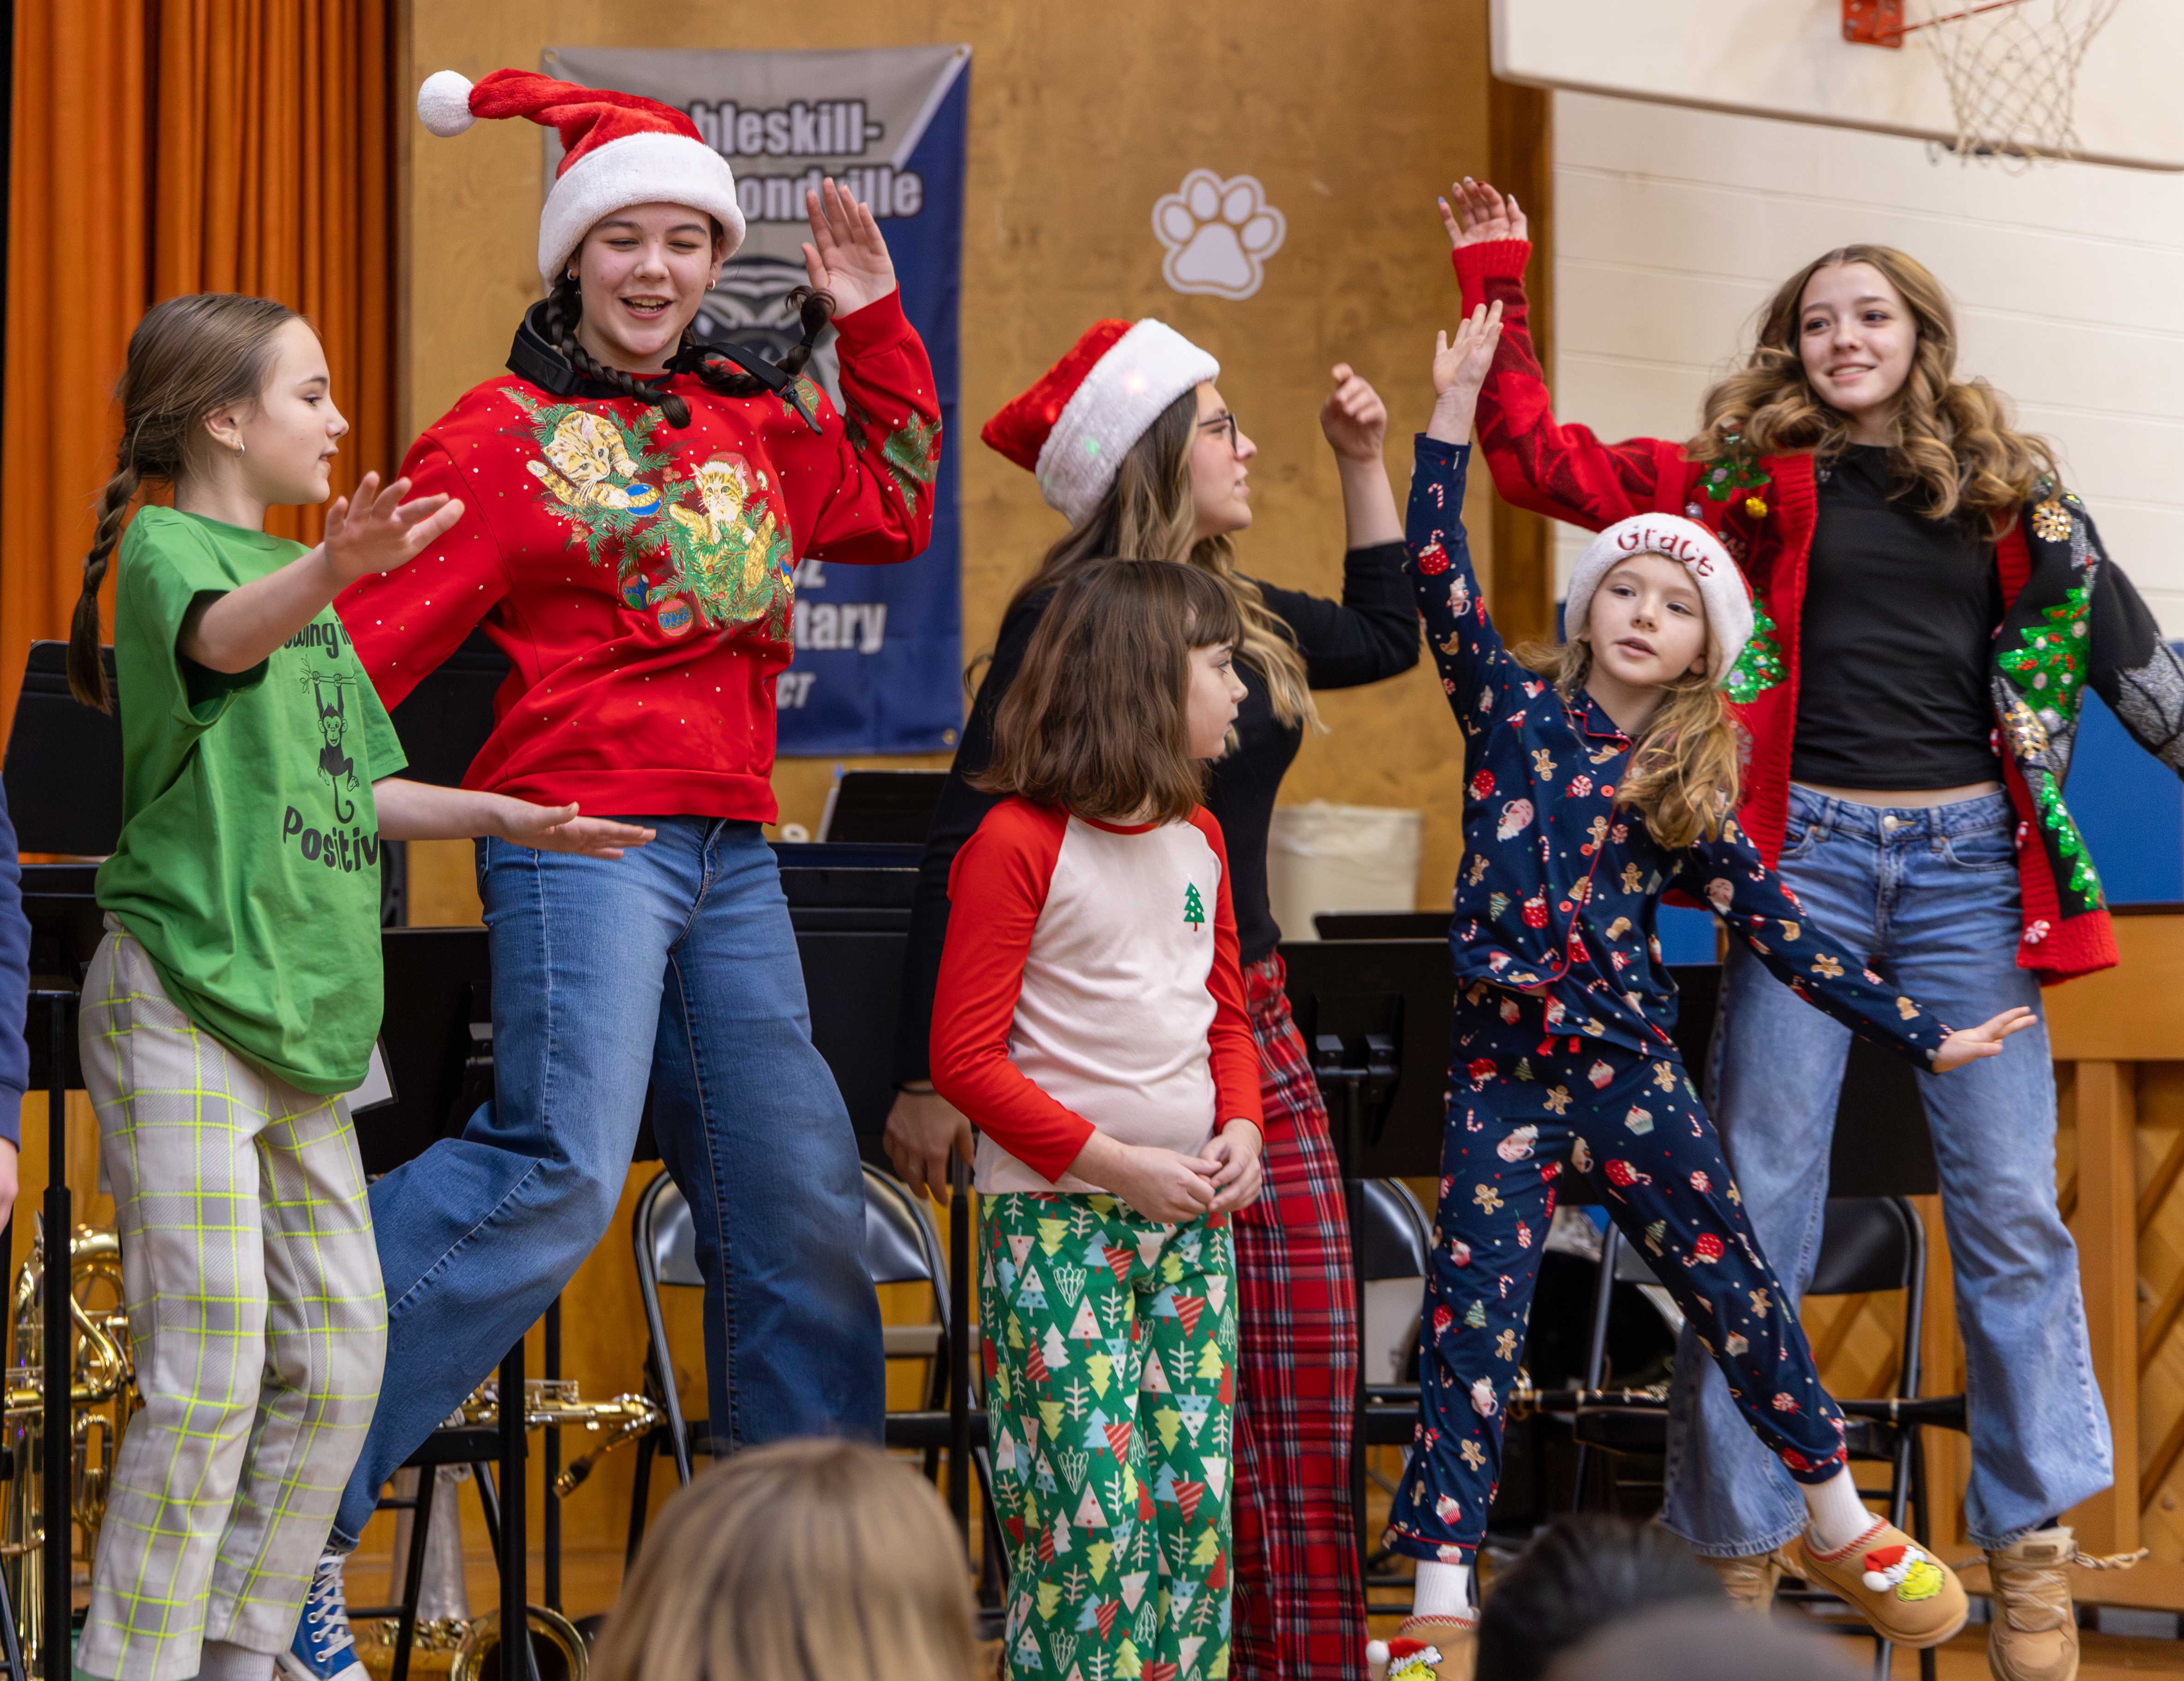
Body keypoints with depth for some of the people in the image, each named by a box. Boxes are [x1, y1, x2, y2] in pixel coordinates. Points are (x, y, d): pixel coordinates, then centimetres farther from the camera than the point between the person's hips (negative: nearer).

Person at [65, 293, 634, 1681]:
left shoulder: (306, 582, 20)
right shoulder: (166, 550, -7)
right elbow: (223, 635, -32)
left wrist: (508, 818, 12)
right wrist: (333, 569, -51)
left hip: (302, 1013, 8)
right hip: (185, 999, -8)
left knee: (340, 1357, 8)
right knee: (212, 1374, -10)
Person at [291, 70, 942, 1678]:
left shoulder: (753, 422, 16)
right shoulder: (506, 434, -4)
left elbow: (889, 510, 30)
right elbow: (374, 632, -10)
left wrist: (870, 320, 22)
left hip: (731, 851, 7)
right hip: (581, 830, -7)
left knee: (794, 1194, 10)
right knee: (559, 1169, -21)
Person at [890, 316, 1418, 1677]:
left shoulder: (1243, 616, 11)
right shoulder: (1062, 622, -11)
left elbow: (1388, 635, 32)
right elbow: (968, 847, -14)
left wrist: (1367, 467, 22)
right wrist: (929, 1076, -17)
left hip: (1254, 1030, 8)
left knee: (1305, 1381, 5)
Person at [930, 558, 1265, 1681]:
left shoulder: (1198, 839, 12)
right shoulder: (1018, 842, -10)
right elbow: (965, 1057, -12)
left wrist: (1241, 1128, 1)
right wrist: (1113, 1163, -15)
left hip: (1190, 1213, 7)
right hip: (1057, 1214, -7)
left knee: (1194, 1504, 4)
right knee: (1091, 1512, -10)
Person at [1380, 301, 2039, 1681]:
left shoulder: (1695, 786, 6)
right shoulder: (1515, 706, 3)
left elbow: (1777, 929, 9)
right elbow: (1438, 578, -7)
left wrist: (1920, 1037, 9)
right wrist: (1456, 410, -11)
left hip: (1631, 1066, 2)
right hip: (1504, 1065, -2)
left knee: (1735, 1293, 9)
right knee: (1474, 1326, -6)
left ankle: (1845, 1528, 28)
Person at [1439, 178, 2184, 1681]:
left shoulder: (2004, 483, 10)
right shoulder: (1754, 474, 7)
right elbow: (1547, 467, 6)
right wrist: (1498, 302, 1)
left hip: (1966, 858, 1)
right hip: (1809, 851, -1)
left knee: (2010, 1212, -1)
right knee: (1758, 1211, 0)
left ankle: (2033, 1555, 8)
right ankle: (1739, 1552, 8)